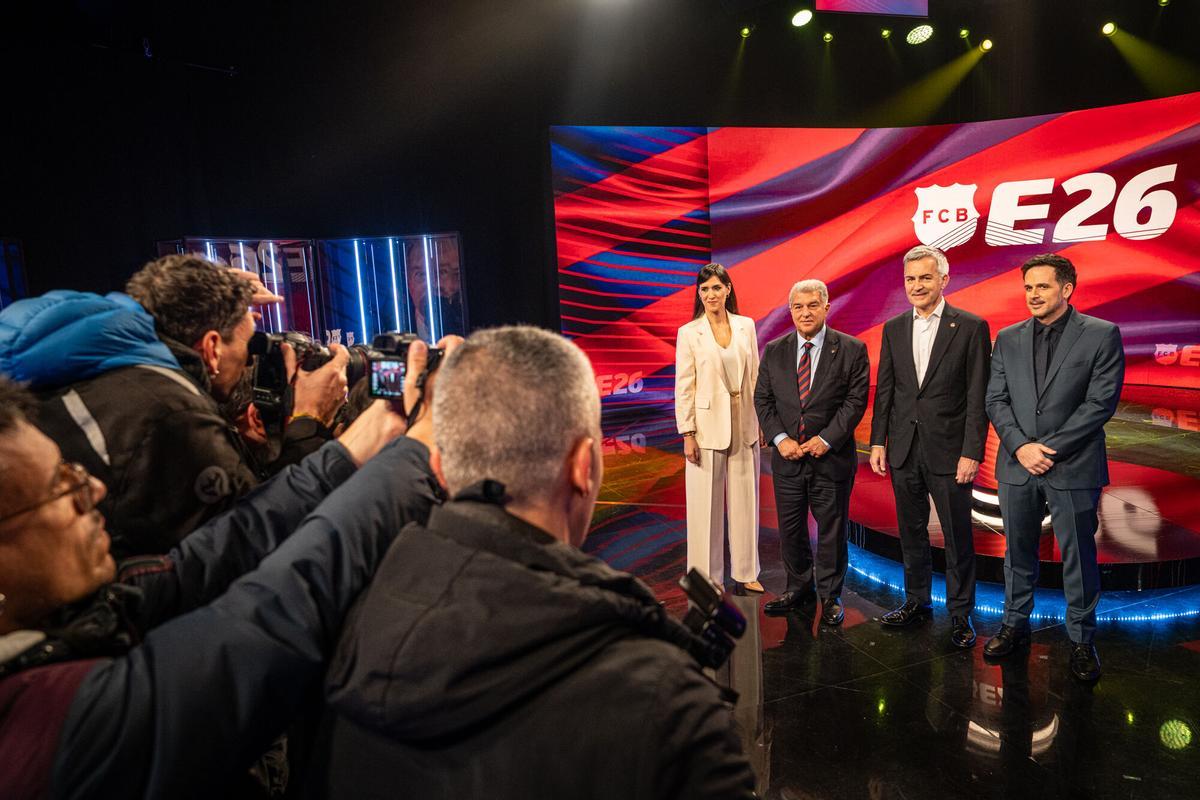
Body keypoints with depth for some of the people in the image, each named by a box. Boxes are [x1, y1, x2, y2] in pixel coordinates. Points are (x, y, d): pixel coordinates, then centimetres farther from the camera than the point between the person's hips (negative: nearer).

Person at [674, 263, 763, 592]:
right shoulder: (689, 333, -4)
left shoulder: (746, 326, 6)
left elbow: (755, 377, 9)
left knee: (745, 500, 12)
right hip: (708, 426, -3)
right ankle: (707, 577, 18)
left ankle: (746, 571, 27)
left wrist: (763, 421, 7)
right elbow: (684, 387, -5)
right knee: (706, 504, 4)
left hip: (744, 425, 3)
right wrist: (687, 434, -9)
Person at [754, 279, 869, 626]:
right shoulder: (774, 351, 5)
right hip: (787, 457, 3)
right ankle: (799, 586, 32)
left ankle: (830, 595, 26)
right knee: (790, 529, 13)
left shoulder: (852, 349, -3)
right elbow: (763, 399, 5)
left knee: (831, 529, 8)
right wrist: (780, 439, -9)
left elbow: (855, 400, -7)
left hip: (832, 457, -3)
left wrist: (826, 439, -15)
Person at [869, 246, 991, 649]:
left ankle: (960, 615, 21)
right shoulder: (894, 328, 7)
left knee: (958, 538, 6)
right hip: (903, 449, 4)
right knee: (911, 531, 15)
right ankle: (916, 601, 31)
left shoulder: (971, 327, -5)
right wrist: (877, 441, 4)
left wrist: (972, 452, -12)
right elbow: (884, 389, 8)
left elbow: (978, 396, -8)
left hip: (948, 450, -4)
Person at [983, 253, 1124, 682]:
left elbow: (1101, 402, -9)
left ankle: (1082, 639, 22)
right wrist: (1020, 447, -11)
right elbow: (996, 400, 4)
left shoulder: (1102, 335, -3)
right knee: (1018, 553, 14)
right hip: (1017, 465, 3)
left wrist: (1050, 449, -14)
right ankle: (1015, 623, 29)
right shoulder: (1008, 339, 7)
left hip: (1072, 467, -3)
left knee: (1079, 558, 6)